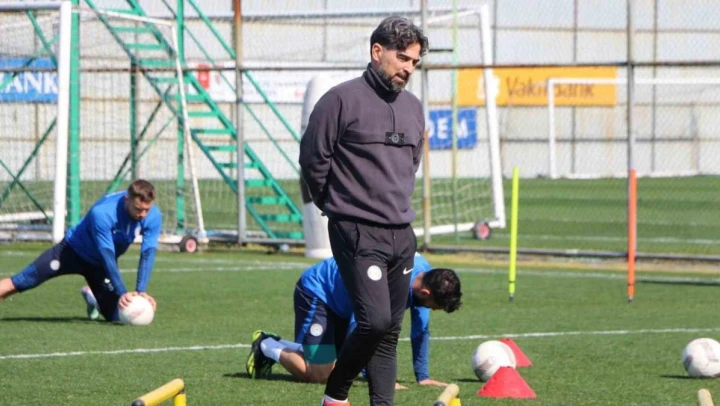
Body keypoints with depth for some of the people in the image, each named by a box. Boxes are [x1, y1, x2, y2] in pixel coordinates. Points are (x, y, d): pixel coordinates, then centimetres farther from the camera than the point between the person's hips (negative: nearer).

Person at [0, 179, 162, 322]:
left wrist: (141, 291, -33)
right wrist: (122, 293, -41)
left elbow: (148, 254, -22)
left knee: (114, 315, -3)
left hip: (100, 264, 5)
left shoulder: (153, 216, -24)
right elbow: (107, 256, -38)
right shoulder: (102, 213, -38)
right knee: (23, 281, -14)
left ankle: (92, 296, 29)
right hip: (73, 250, -4)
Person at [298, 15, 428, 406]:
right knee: (375, 321, -15)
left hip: (402, 235, 7)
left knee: (391, 330, 6)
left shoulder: (413, 108, 13)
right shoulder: (343, 99, -9)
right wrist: (339, 207, 6)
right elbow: (313, 158, -5)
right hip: (358, 234, -7)